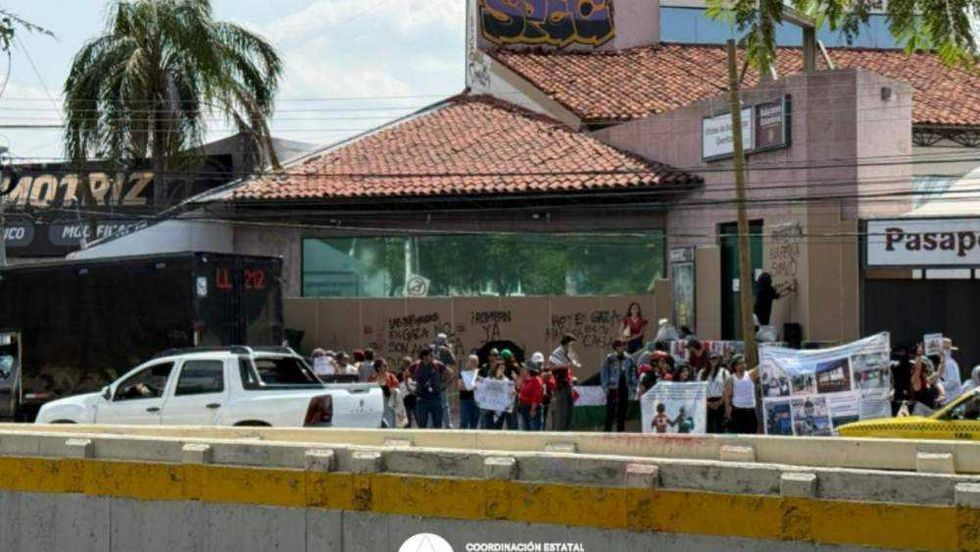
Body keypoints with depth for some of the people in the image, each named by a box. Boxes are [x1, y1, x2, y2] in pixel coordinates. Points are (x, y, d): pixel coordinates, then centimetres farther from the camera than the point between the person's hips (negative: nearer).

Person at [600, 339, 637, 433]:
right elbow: (604, 373, -2)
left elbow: (633, 373, 14)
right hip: (613, 389, -4)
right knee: (610, 412, -4)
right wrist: (606, 387, -8)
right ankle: (607, 431, -1)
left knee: (622, 413, 8)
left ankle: (621, 431, 14)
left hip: (624, 389, 4)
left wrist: (633, 387, 8)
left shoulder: (628, 359, 8)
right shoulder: (609, 359, -3)